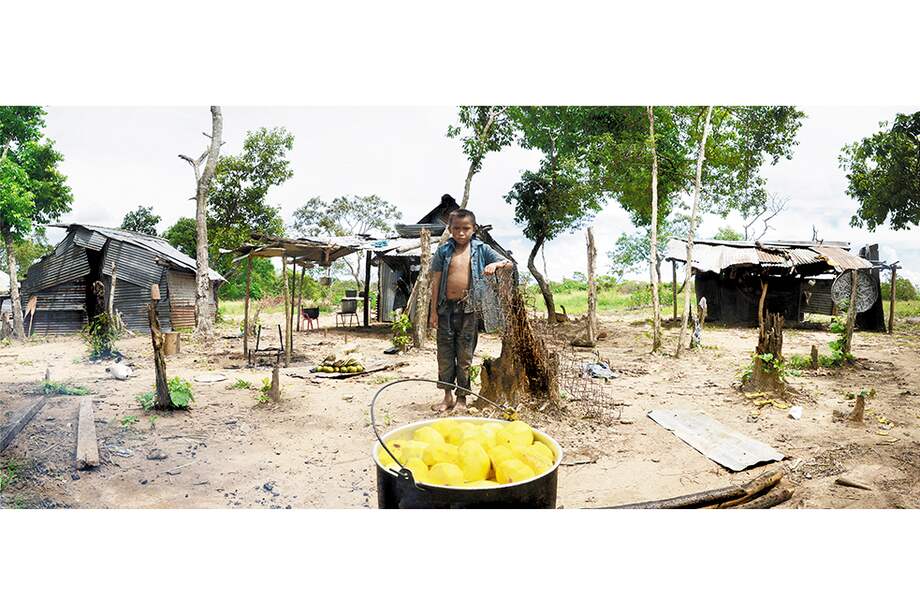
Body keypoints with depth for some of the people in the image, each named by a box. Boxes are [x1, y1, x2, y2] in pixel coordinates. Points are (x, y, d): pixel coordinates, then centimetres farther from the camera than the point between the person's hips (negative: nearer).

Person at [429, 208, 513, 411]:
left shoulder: (480, 249, 3)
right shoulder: (443, 250, 3)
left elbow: (509, 263, 5)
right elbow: (436, 281, 4)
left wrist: (496, 264, -18)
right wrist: (433, 310, 1)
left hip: (469, 308, -1)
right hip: (446, 307, 1)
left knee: (465, 354, 6)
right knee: (444, 352, 6)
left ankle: (462, 396, 19)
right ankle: (447, 395, 20)